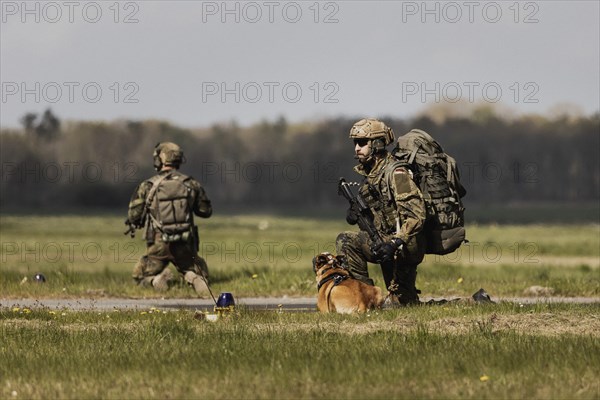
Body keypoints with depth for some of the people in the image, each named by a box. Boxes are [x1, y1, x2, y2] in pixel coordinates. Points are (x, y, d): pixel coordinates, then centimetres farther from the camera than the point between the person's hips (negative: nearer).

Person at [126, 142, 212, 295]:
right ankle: (193, 278, -14)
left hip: (158, 245, -1)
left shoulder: (147, 186, -6)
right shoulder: (191, 184, 0)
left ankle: (158, 278, -14)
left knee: (140, 277, 21)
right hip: (185, 246, 1)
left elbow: (133, 217, -1)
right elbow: (206, 211, 10)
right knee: (200, 274, 24)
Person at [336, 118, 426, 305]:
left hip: (406, 245, -9)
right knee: (401, 303, 15)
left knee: (346, 241, -23)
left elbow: (416, 215, -25)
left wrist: (394, 244, -35)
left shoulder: (395, 173, -18)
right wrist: (355, 214, 1)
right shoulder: (368, 173, 11)